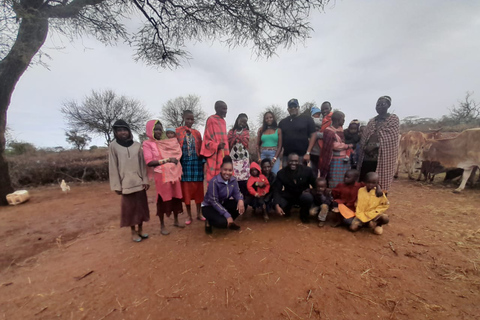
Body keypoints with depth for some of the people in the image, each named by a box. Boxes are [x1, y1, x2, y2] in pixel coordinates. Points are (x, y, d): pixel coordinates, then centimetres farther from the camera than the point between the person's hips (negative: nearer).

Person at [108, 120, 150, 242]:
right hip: (126, 183, -2)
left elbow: (142, 164, 5)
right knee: (130, 207, 6)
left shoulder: (137, 145, 4)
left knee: (141, 206, 9)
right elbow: (113, 167, -1)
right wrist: (116, 185, -4)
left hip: (139, 182, 2)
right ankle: (133, 232, 22)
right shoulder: (113, 146, -1)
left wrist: (145, 180, 1)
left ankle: (140, 229, 25)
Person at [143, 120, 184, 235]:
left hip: (174, 173, 5)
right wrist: (166, 160, -16)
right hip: (161, 175, -5)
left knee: (176, 197, 10)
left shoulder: (168, 142, 13)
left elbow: (177, 153, 21)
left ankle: (176, 220, 28)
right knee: (163, 199, 3)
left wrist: (174, 160, 1)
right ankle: (162, 226, 19)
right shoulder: (147, 144, -4)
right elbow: (149, 162, -13)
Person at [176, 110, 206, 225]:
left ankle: (199, 214, 21)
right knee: (186, 189, 5)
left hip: (196, 163, 2)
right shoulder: (177, 132, 3)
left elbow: (201, 148, 9)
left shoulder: (197, 133, 9)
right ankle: (189, 216, 19)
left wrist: (203, 162, 2)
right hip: (184, 163, -1)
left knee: (198, 189, 7)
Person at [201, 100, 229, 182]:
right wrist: (217, 146, -25)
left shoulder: (223, 121, 17)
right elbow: (207, 139, -8)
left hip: (223, 154, 8)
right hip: (215, 155, -8)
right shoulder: (211, 120, -7)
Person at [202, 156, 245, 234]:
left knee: (241, 206, -18)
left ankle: (229, 222, 7)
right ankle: (209, 222, 3)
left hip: (223, 204, 6)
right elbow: (214, 201, -27)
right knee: (222, 222, -32)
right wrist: (227, 215, -30)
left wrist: (240, 200, -32)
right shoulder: (214, 181, -28)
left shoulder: (233, 180, -11)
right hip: (209, 206, -6)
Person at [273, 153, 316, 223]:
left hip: (302, 196, 0)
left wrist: (310, 190, -22)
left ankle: (304, 215, 0)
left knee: (308, 197, -36)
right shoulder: (281, 173, -13)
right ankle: (287, 209, 14)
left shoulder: (307, 170, -12)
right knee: (275, 204, -27)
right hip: (288, 197, 1)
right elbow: (277, 190, -17)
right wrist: (277, 206, -30)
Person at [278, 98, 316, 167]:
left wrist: (308, 153, -11)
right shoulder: (283, 122, 15)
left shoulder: (307, 119, 4)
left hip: (302, 156, -3)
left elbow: (313, 135, -2)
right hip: (286, 156, 3)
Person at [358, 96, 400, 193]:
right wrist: (366, 148, -4)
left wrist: (375, 145, -18)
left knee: (380, 185, 0)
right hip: (367, 158, 4)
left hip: (382, 158, -4)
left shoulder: (393, 119, 5)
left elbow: (391, 139, -8)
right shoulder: (372, 121, 18)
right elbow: (363, 139, 13)